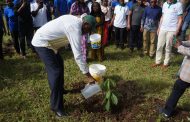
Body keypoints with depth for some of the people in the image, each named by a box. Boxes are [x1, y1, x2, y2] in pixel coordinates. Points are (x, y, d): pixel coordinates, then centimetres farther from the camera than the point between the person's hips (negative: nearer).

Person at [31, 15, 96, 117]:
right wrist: (88, 75, -24)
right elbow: (78, 55, -29)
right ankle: (56, 106, -3)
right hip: (41, 42, -11)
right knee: (55, 71, -13)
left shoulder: (75, 20, 4)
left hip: (45, 39, 11)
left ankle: (60, 89, 40)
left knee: (59, 64, 21)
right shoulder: (75, 28, -26)